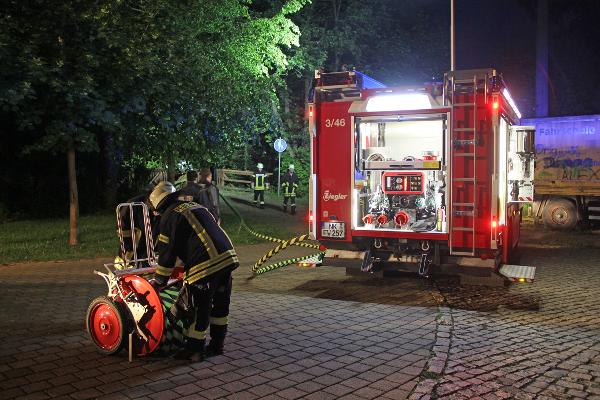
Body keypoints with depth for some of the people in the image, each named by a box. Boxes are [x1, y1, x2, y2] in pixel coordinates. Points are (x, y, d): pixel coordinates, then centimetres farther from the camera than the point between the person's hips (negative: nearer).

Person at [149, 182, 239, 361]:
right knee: (220, 304, 19)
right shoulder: (196, 207, 25)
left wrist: (159, 281, 13)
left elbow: (167, 251, 1)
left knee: (199, 309, 5)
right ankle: (217, 344, 31)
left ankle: (194, 350, 16)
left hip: (205, 265, -8)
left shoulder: (169, 217, 1)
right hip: (228, 257, 8)